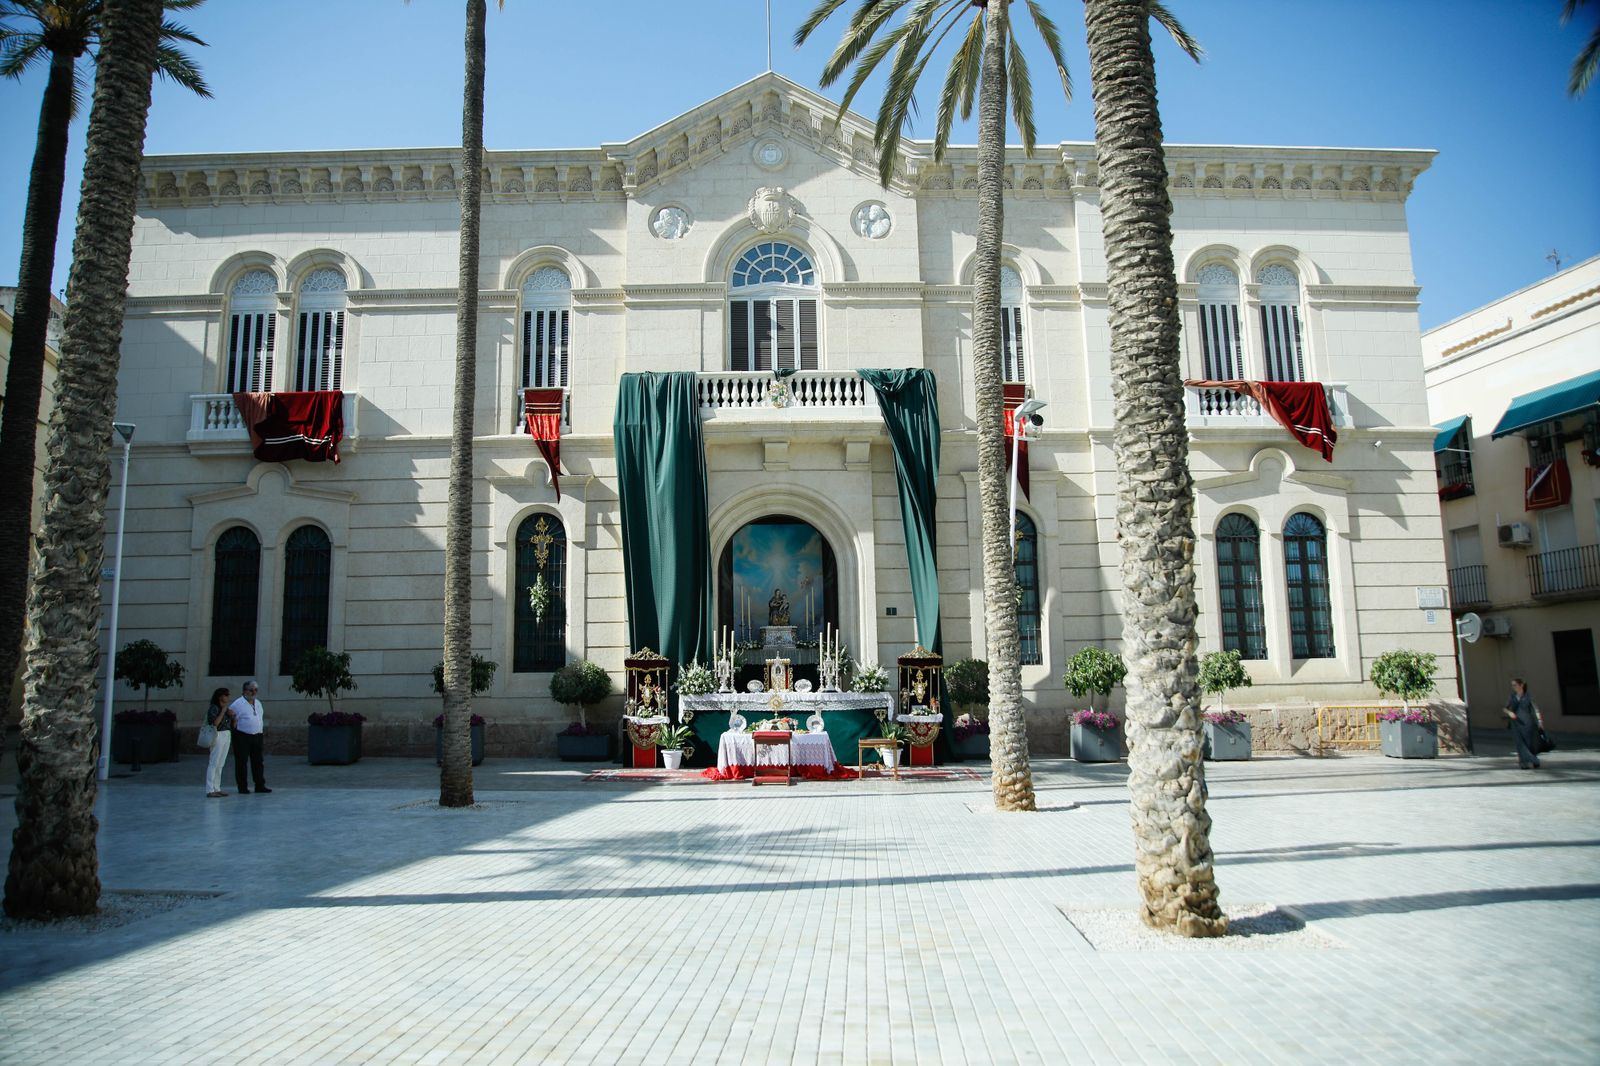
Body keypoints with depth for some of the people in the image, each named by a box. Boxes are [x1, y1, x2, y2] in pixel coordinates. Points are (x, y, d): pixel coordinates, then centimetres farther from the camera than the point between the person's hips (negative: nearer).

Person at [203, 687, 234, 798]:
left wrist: (232, 716, 1)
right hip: (218, 736, -8)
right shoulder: (213, 708, -9)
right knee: (213, 763, -8)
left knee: (220, 764, 10)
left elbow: (232, 725, 19)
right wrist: (223, 712, -17)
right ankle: (210, 790, -9)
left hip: (227, 737, 8)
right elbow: (214, 723, -21)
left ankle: (217, 789, 14)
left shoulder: (225, 708, 15)